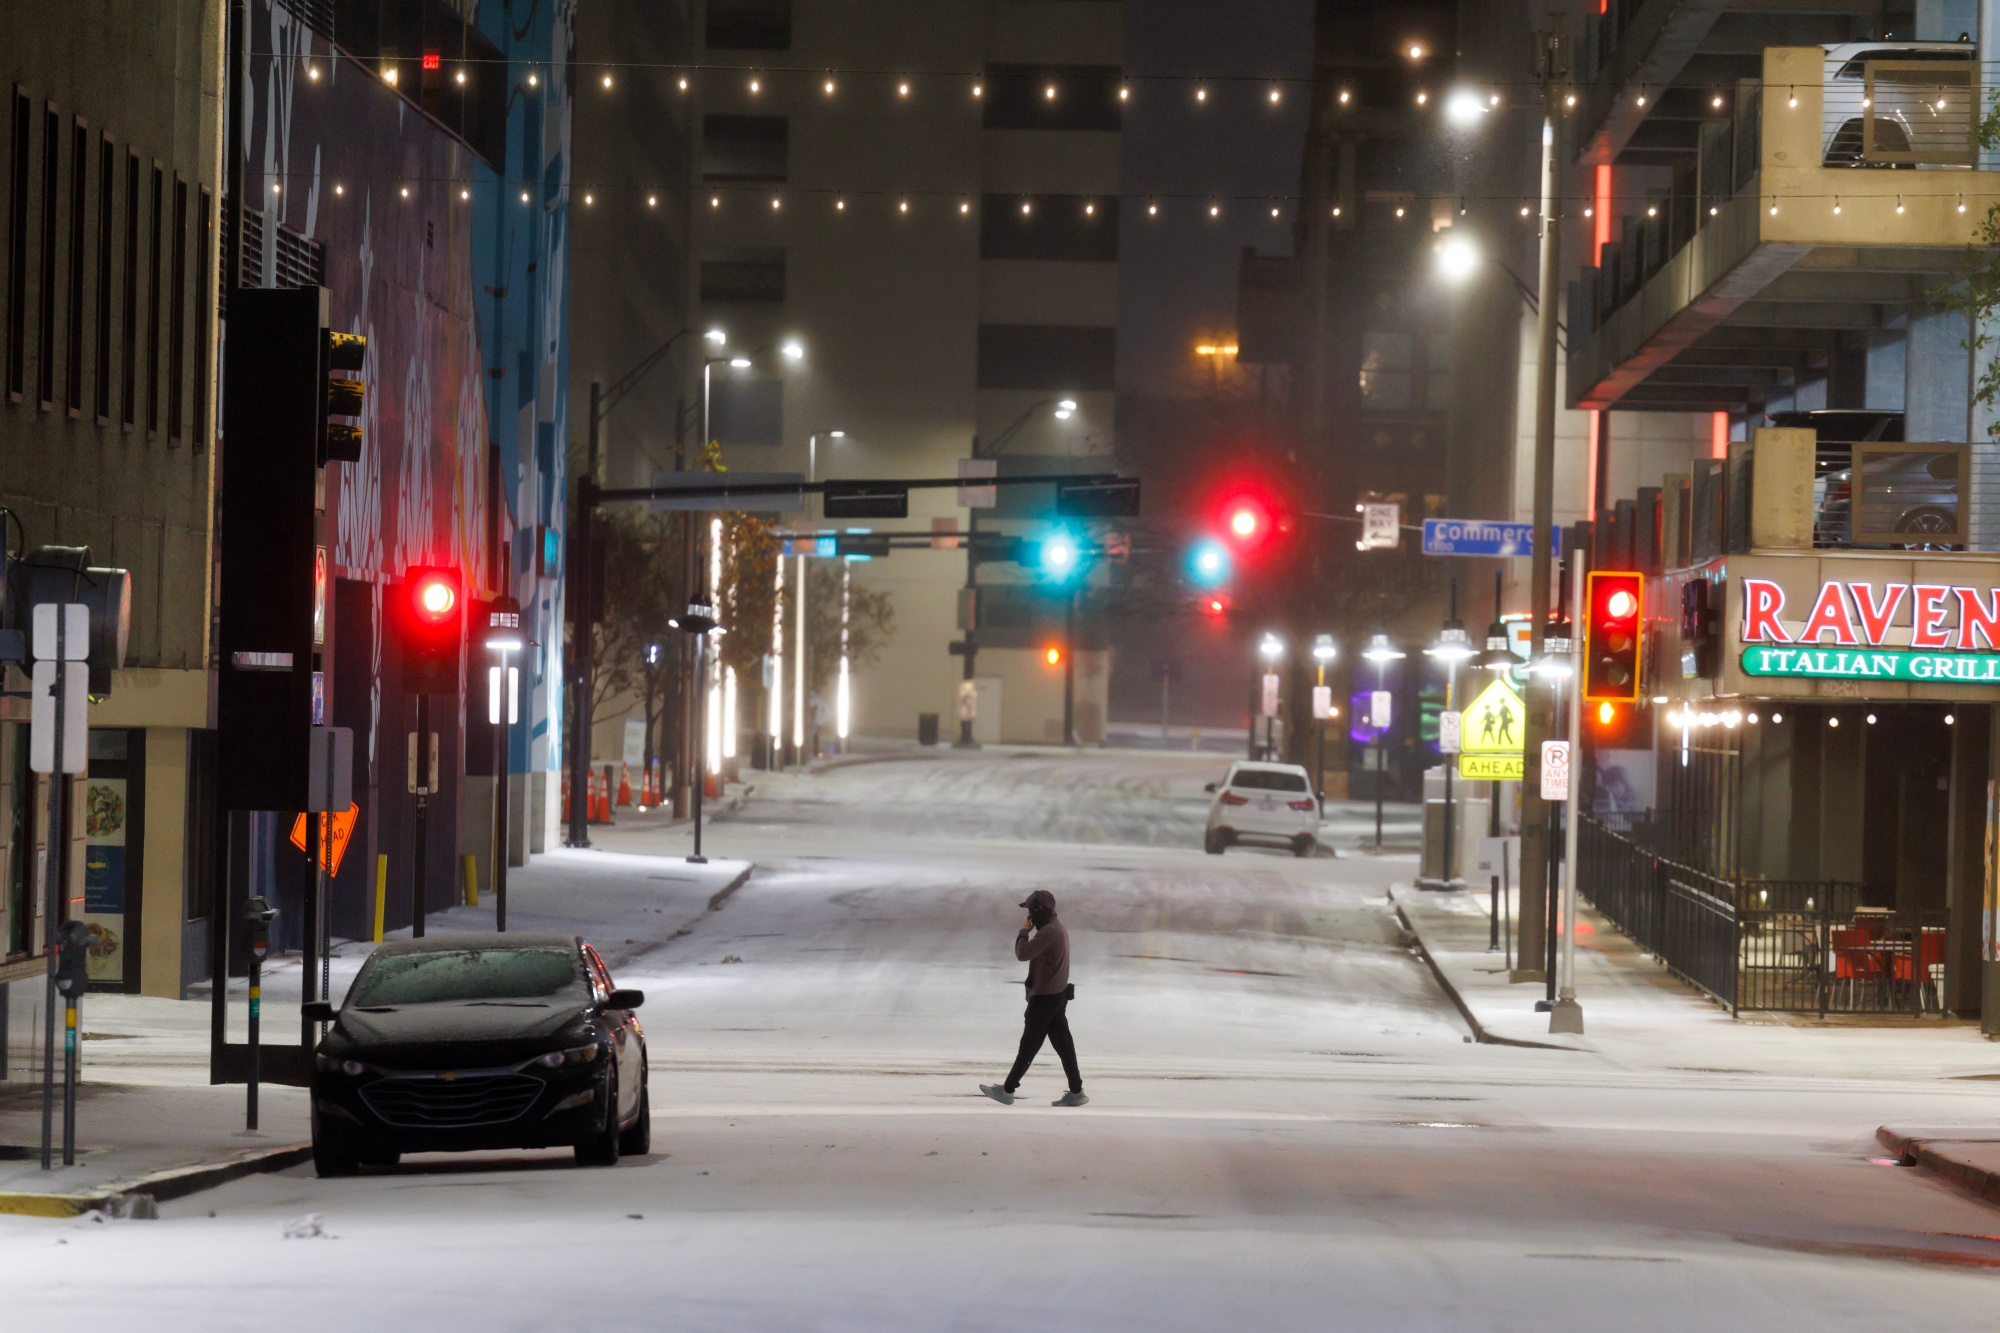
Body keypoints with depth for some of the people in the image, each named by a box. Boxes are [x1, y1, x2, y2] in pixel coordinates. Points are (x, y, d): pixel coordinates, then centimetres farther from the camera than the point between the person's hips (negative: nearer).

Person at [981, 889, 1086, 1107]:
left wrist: (1024, 931, -11)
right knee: (1062, 1043, 9)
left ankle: (1007, 1090, 2)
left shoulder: (1048, 932, -20)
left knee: (1029, 1044, -3)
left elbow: (1023, 954, -22)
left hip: (1045, 998, -10)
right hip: (1058, 994, 10)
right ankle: (1076, 1092, 9)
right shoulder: (1057, 929, 13)